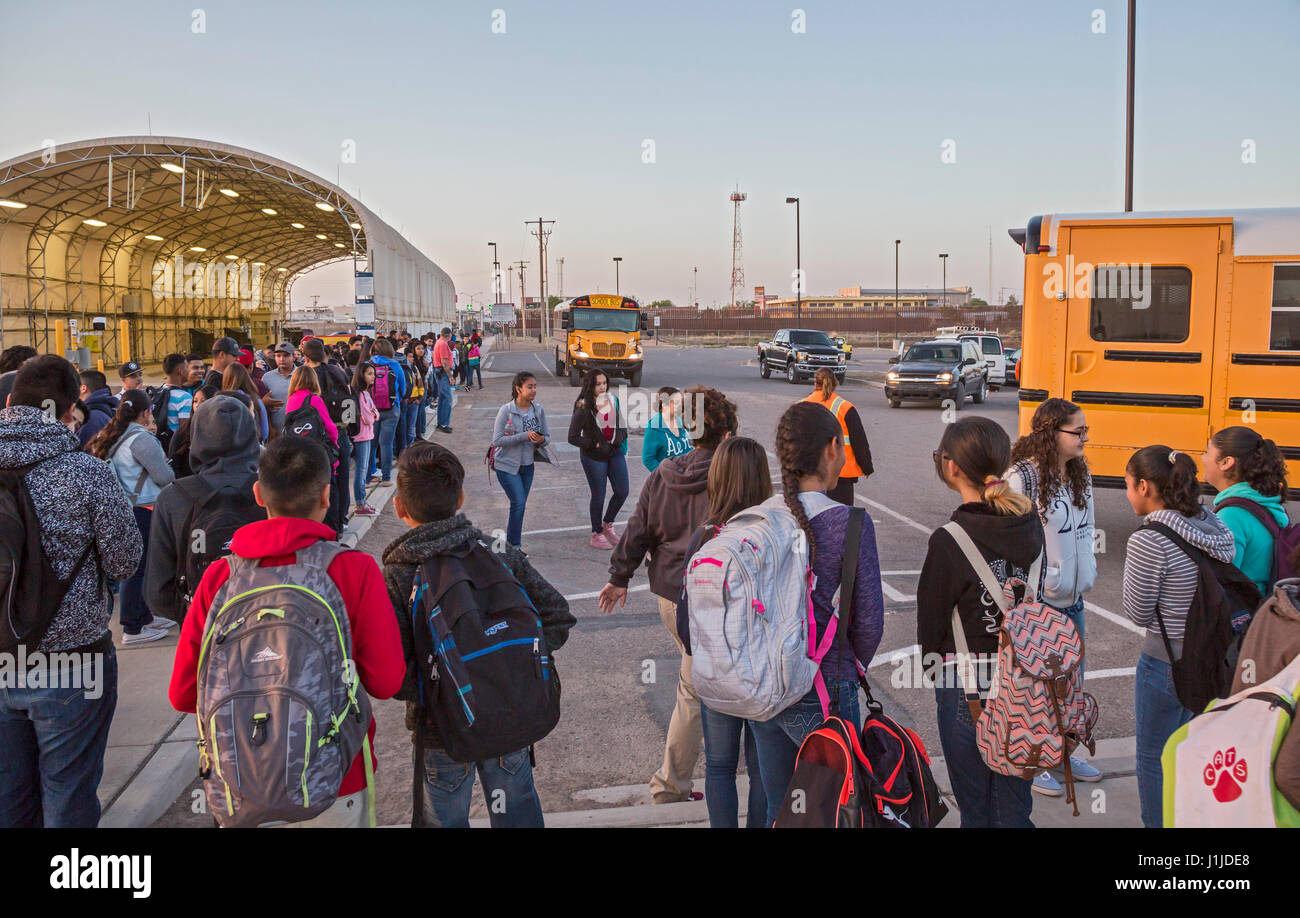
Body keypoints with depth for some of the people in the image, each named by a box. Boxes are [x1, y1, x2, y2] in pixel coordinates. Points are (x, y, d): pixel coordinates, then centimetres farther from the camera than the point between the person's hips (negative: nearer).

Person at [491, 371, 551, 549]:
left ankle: (512, 540, 26)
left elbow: (547, 436, 6)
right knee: (519, 503, -13)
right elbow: (497, 440, -18)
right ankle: (514, 546, -2)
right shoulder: (506, 411, -15)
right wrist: (524, 436, -25)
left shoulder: (539, 410, -1)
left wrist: (542, 440, -19)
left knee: (519, 504, 12)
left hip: (527, 465, 5)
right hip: (507, 465, -5)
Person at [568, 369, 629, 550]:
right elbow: (573, 437, -17)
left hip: (615, 452, 6)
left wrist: (620, 438, -4)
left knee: (622, 491, 7)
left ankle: (607, 524, 32)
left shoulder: (613, 400, 0)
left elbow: (621, 425, 14)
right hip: (594, 457, -6)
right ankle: (596, 535, 23)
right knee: (598, 495, 4)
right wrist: (596, 445, -18)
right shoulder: (583, 408, -18)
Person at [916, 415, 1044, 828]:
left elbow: (931, 621, -9)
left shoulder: (949, 541, -19)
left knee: (976, 808, 12)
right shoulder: (1031, 526, -2)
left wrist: (931, 669, 9)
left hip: (967, 688, -5)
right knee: (1014, 808, 17)